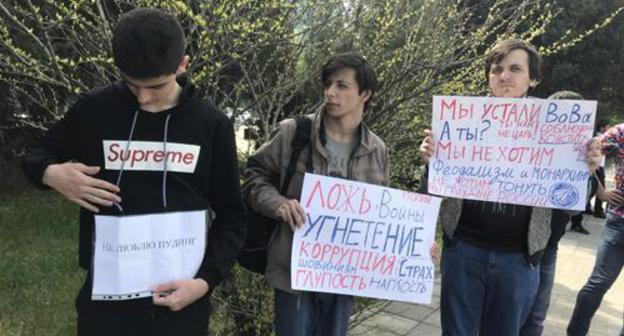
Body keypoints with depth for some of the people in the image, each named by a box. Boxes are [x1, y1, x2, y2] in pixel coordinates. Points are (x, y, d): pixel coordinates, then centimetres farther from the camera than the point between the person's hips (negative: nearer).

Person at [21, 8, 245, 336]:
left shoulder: (212, 124, -4)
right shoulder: (95, 108, -4)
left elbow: (231, 215, 0)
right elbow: (37, 155, 12)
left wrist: (206, 280, -12)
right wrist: (51, 174, -11)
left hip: (182, 296, 0)